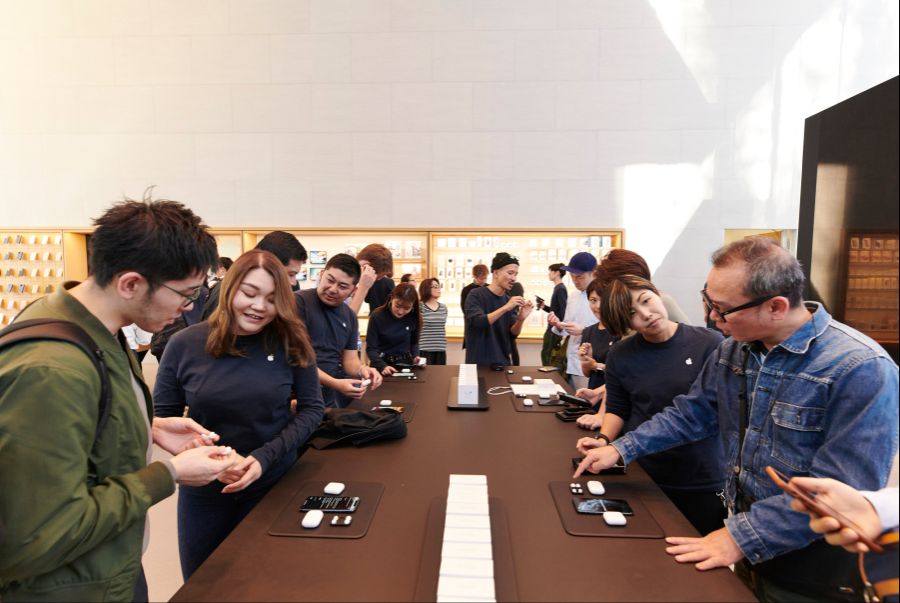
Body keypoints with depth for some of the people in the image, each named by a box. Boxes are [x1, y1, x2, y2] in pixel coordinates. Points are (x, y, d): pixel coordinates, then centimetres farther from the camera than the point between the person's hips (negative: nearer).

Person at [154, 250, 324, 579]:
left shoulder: (291, 344, -12)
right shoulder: (185, 344, -11)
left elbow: (311, 408, -6)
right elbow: (161, 419, -5)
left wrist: (266, 456, -19)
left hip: (274, 485, 0)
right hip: (204, 490, 1)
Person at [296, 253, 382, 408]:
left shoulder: (350, 316, 12)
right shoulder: (299, 302, -9)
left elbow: (350, 359, 12)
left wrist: (361, 370, -11)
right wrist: (334, 383, -23)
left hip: (333, 392, 7)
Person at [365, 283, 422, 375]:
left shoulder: (414, 318, -4)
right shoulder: (377, 317, -12)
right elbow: (371, 348, -13)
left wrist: (415, 357, -9)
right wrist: (383, 366, -28)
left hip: (405, 363, 1)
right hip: (382, 363, 0)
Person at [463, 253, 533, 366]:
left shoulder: (510, 301, 5)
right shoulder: (476, 295, -9)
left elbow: (513, 333, -1)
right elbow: (478, 322, -23)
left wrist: (521, 319, -21)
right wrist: (505, 308, -31)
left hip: (502, 363, 5)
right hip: (478, 363, -5)